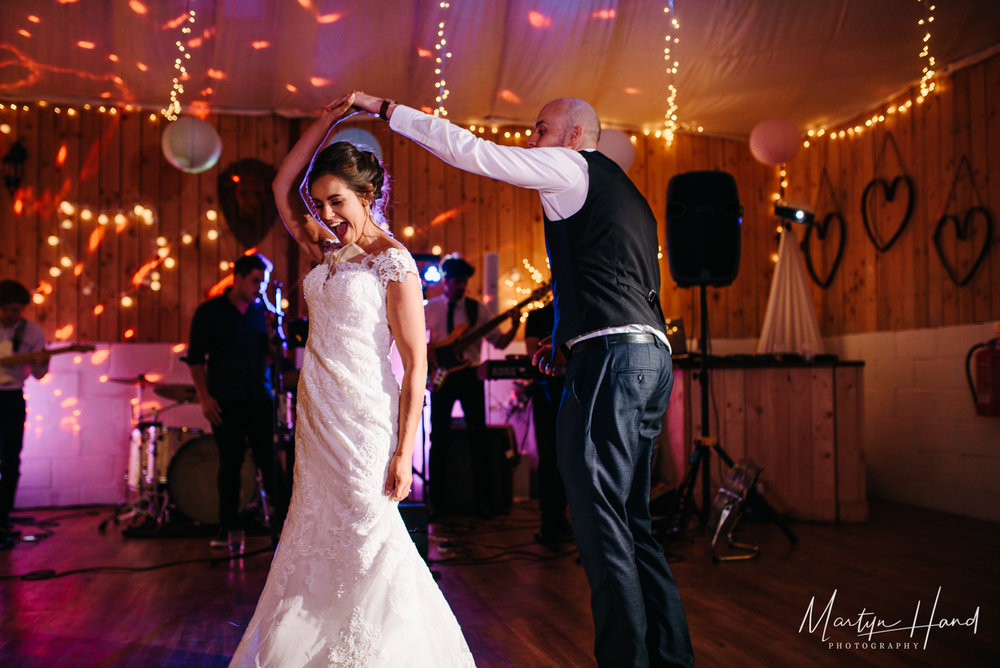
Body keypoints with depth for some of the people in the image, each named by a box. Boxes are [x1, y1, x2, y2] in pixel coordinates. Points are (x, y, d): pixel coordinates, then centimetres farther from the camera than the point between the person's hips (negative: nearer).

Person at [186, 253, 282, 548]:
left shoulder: (263, 311, 10)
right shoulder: (210, 311, 0)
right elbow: (195, 357, 0)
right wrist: (204, 397, -8)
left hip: (259, 399, 2)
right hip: (226, 401, -2)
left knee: (270, 460, 0)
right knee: (230, 463, 3)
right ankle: (226, 528, 13)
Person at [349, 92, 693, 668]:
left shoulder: (572, 167, 3)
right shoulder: (626, 194, 29)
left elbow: (472, 151, -3)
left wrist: (387, 108, 5)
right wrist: (568, 343, 22)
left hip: (613, 355, -10)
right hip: (650, 355, 10)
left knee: (599, 519, -8)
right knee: (630, 521, 12)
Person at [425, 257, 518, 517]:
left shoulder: (479, 309, 7)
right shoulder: (429, 308, 8)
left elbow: (499, 342, 3)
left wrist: (513, 328, -14)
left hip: (470, 375, 0)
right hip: (441, 376, 0)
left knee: (478, 436, -1)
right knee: (438, 437, 0)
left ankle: (483, 498, 6)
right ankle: (437, 500, 9)